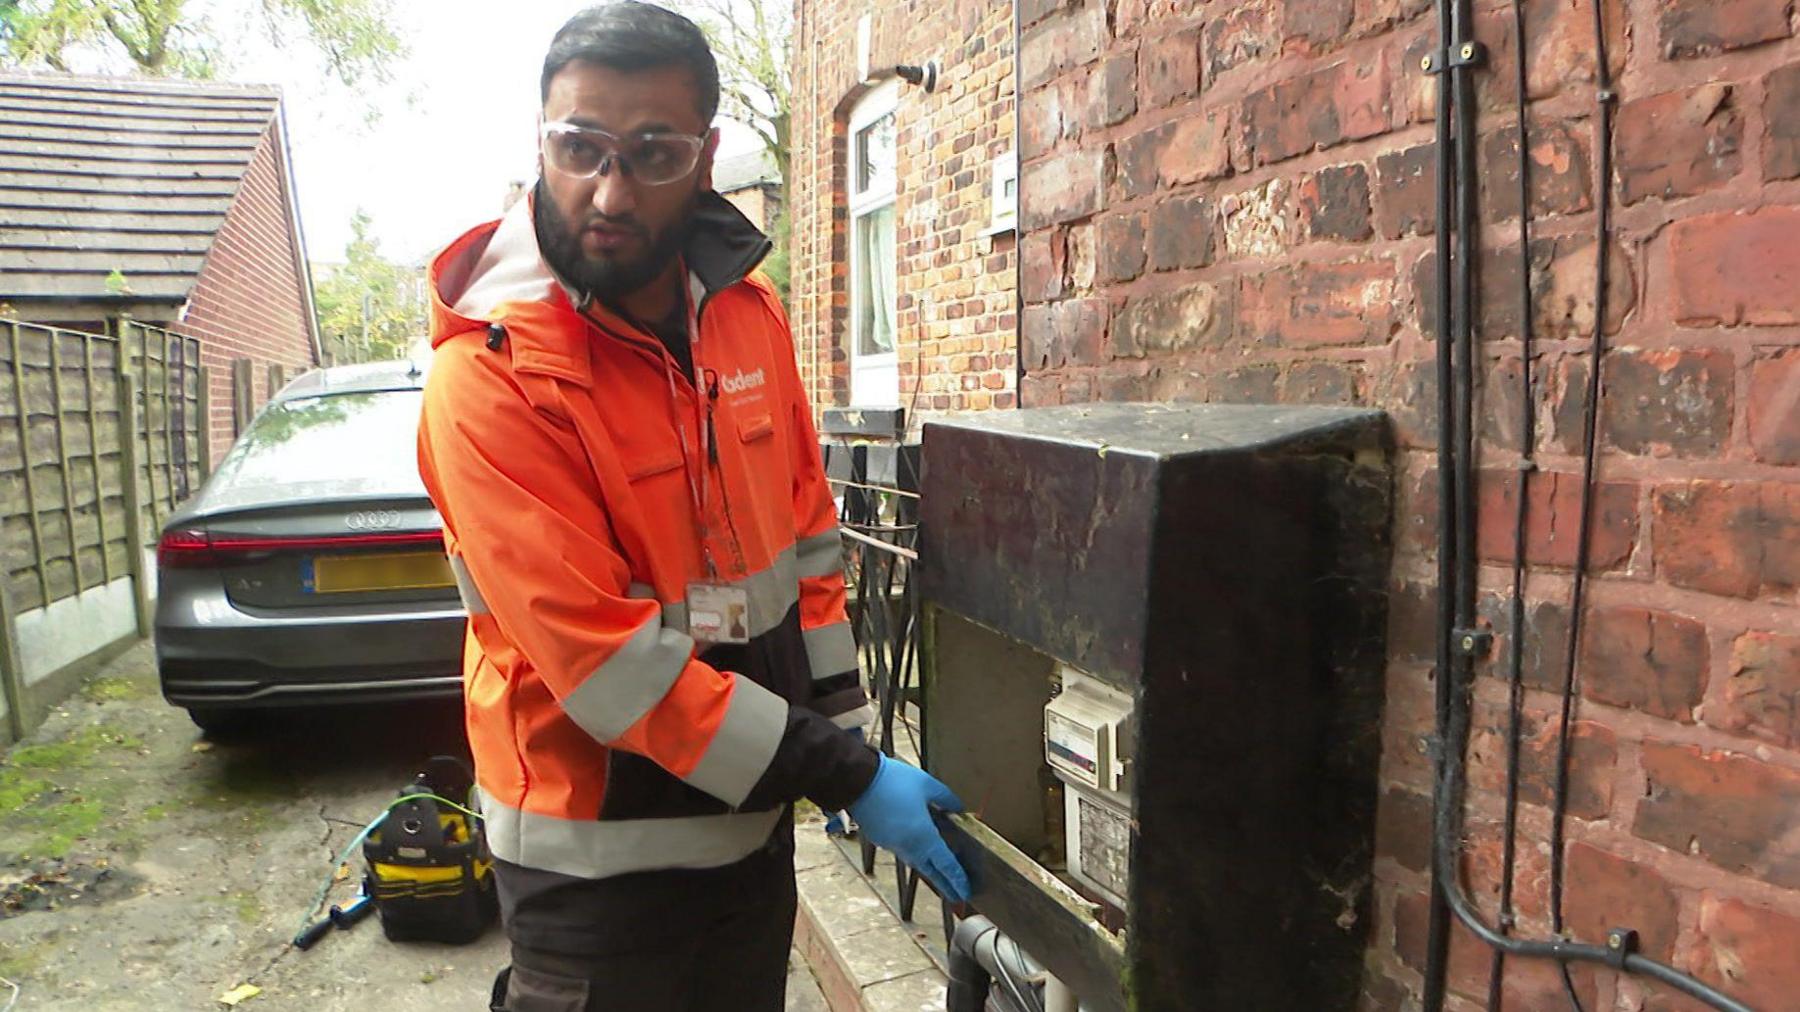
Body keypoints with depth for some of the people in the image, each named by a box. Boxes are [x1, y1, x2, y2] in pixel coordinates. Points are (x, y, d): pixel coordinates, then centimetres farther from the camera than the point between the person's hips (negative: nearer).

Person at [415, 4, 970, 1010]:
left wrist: (839, 721, 6)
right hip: (597, 852, -5)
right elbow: (606, 660, -24)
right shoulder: (486, 378, -21)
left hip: (753, 814, 6)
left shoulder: (749, 310, -2)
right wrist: (846, 776, -20)